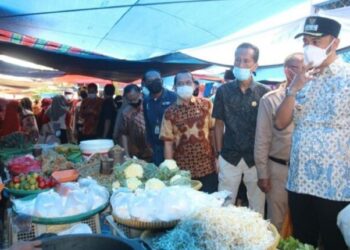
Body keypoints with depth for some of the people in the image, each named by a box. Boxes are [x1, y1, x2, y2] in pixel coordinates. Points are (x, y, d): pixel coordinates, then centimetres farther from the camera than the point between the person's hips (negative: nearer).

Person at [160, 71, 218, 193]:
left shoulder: (206, 105, 1)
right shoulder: (170, 112, -1)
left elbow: (213, 131, 4)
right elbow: (168, 143, -1)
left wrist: (218, 157, -1)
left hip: (208, 167, 1)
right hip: (183, 170, 0)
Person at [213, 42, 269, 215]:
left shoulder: (264, 92, -2)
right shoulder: (223, 91, 0)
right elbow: (219, 123, 4)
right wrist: (219, 153, 2)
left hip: (256, 158, 0)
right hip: (229, 157, 1)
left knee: (257, 206, 12)